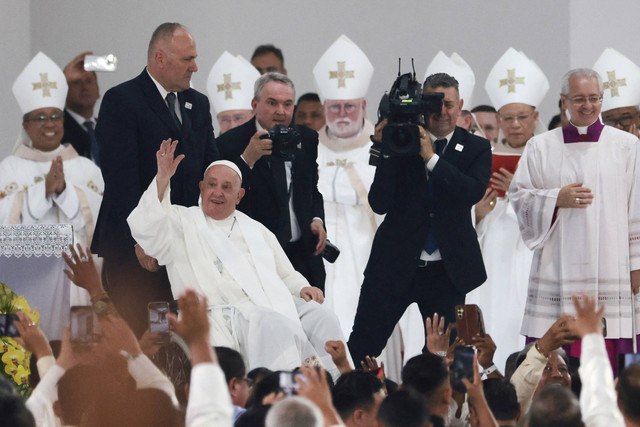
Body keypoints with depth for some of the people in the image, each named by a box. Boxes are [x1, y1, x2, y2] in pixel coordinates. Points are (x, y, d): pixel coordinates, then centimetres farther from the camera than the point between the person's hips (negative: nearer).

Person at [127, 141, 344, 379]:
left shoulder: (256, 230, 30)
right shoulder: (182, 222, 14)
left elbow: (286, 275, 32)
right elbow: (145, 229, -6)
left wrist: (302, 288, 7)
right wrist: (162, 179, -15)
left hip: (278, 304, 6)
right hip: (229, 312, -6)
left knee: (322, 321, -21)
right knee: (275, 326, -36)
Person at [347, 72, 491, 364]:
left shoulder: (476, 149, 2)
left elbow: (474, 192, -18)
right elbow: (379, 204, -9)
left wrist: (431, 158, -22)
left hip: (446, 271, 1)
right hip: (394, 264, -1)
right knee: (360, 349, 2)